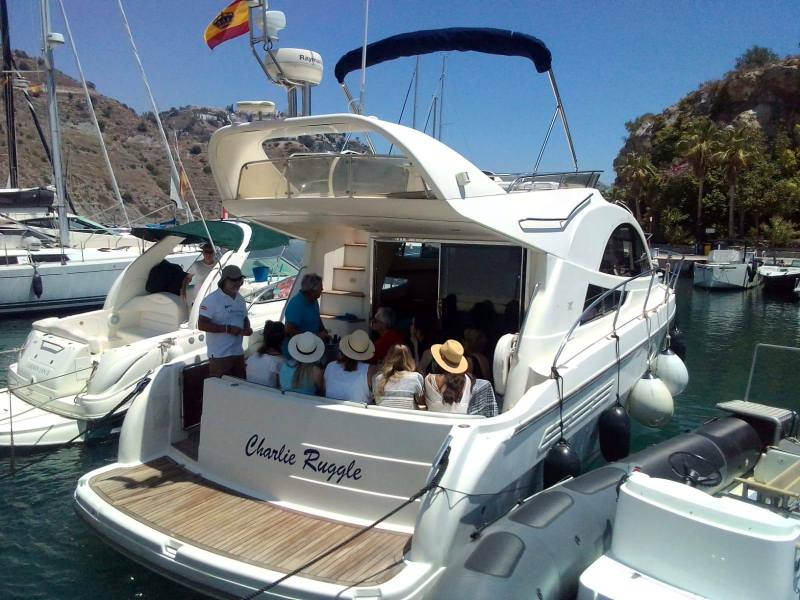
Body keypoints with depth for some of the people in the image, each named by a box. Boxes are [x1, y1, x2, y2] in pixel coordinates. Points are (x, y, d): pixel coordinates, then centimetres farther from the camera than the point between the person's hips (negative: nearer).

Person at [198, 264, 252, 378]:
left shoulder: (241, 299, 13)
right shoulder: (212, 299, -12)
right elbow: (202, 325, -18)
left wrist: (247, 328, 3)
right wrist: (228, 329, -20)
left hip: (238, 353, 7)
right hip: (219, 356, -7)